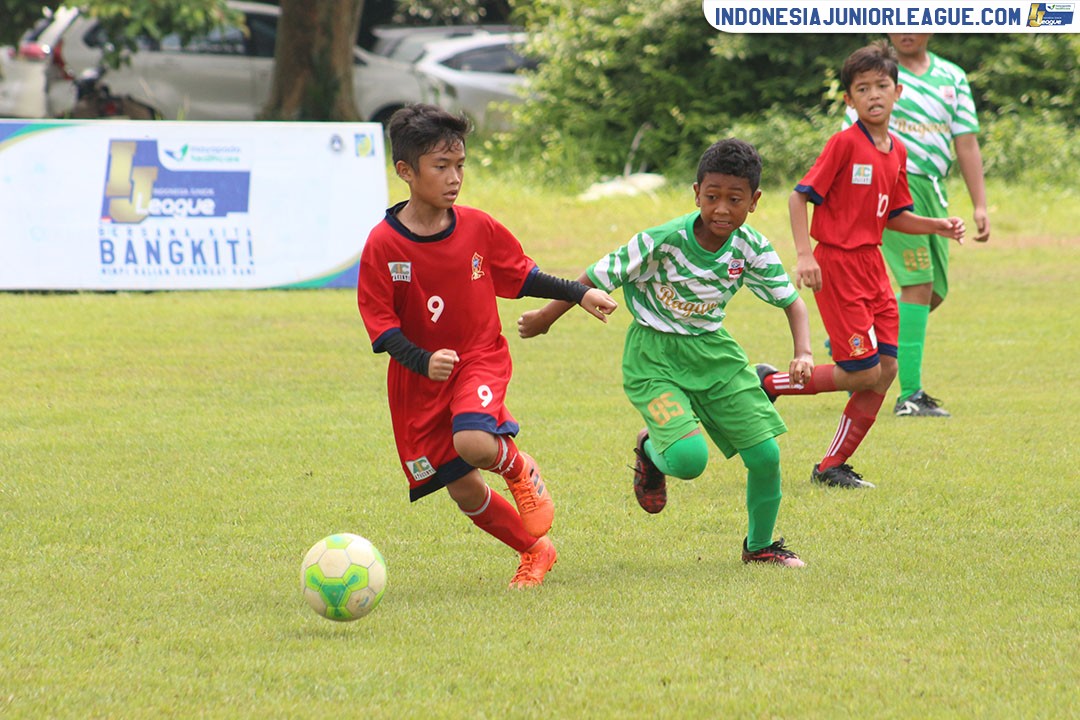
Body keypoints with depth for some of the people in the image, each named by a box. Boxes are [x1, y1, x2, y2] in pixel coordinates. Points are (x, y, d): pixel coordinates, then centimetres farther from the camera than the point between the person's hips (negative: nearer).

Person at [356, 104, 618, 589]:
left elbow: (521, 276, 12)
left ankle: (521, 471, 4)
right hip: (418, 380, 0)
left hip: (481, 358, 0)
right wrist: (422, 362, -27)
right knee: (464, 491, 2)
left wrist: (578, 294, 6)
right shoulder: (383, 245, -14)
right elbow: (381, 325, -11)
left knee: (473, 442, -31)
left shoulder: (478, 228, -5)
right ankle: (535, 550, 26)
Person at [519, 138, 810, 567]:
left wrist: (803, 353, -18)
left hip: (713, 350, 5)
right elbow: (598, 278, -12)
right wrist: (545, 318, -2)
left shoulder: (752, 250, -11)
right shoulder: (663, 242, -24)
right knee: (689, 459, -25)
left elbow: (792, 302, 1)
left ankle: (760, 545, 23)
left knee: (765, 454, -3)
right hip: (655, 357, -5)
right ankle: (651, 451, 14)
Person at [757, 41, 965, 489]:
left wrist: (939, 227, 4)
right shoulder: (845, 144, -13)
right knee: (865, 372, -9)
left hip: (871, 265, 8)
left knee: (885, 369, 3)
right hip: (837, 264, -8)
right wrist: (804, 255, -22)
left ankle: (833, 467, 11)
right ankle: (767, 384, 9)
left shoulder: (897, 151, 9)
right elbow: (799, 197, -13)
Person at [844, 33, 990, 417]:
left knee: (935, 292, 9)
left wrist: (979, 205, 6)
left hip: (933, 189, 6)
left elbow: (966, 142, 12)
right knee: (918, 285, -15)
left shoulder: (952, 78, 13)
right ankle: (910, 395, -14)